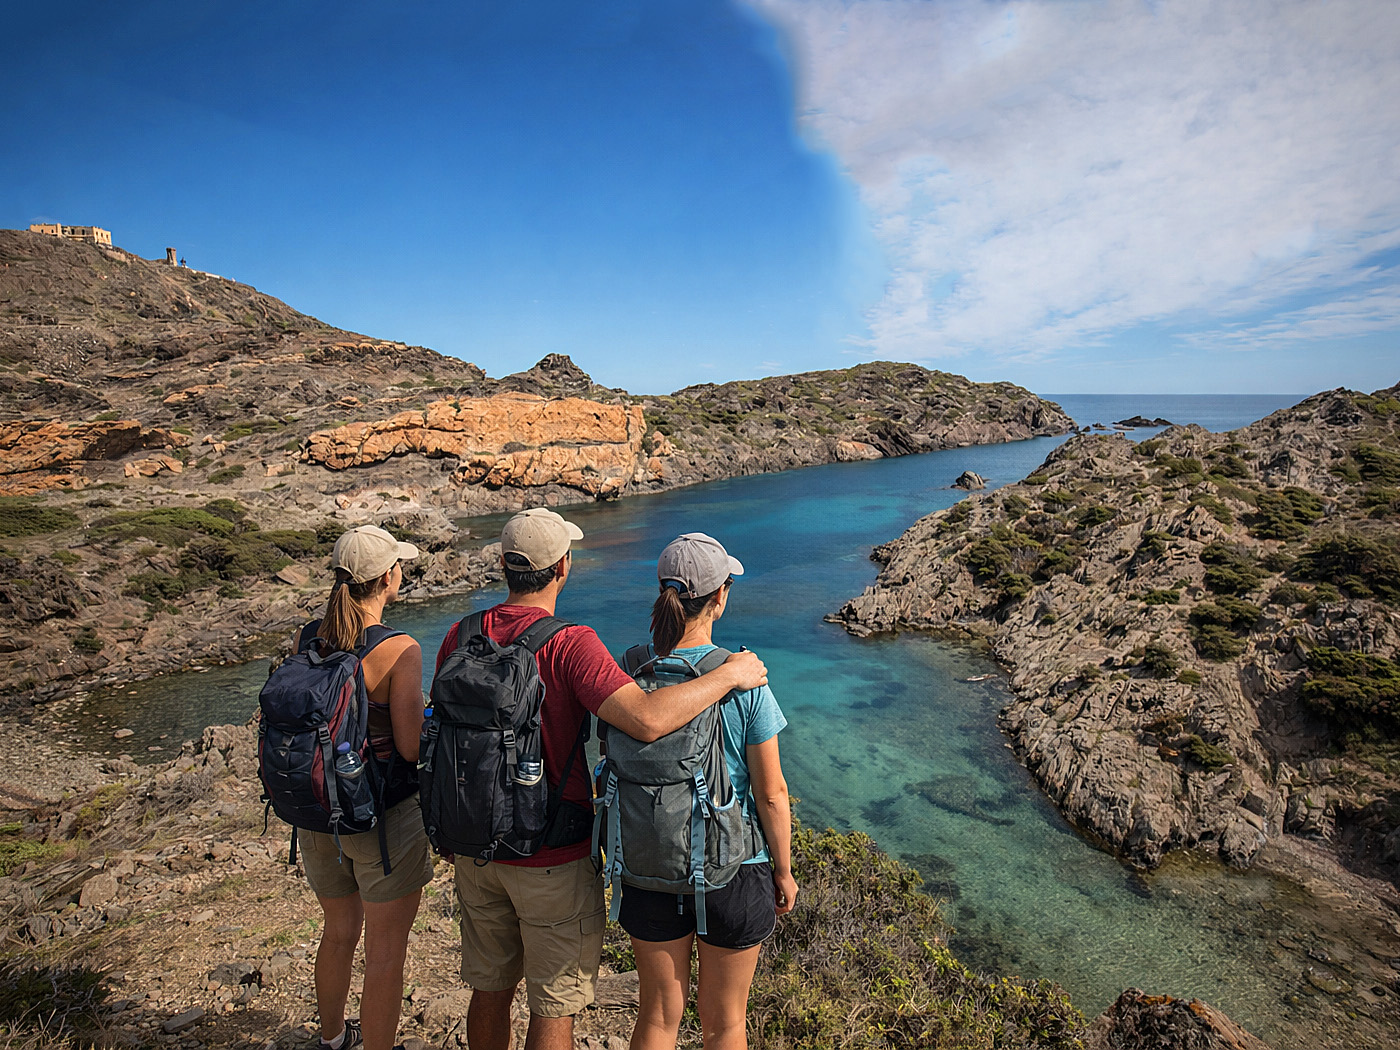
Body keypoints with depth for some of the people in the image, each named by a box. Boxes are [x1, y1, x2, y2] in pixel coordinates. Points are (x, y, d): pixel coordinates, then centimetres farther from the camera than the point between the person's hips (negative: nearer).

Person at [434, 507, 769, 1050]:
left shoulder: (461, 637, -5)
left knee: (490, 989, 25)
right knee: (554, 1005, 15)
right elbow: (647, 720, -38)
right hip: (553, 861, -5)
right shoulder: (569, 644, -25)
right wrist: (730, 674, -24)